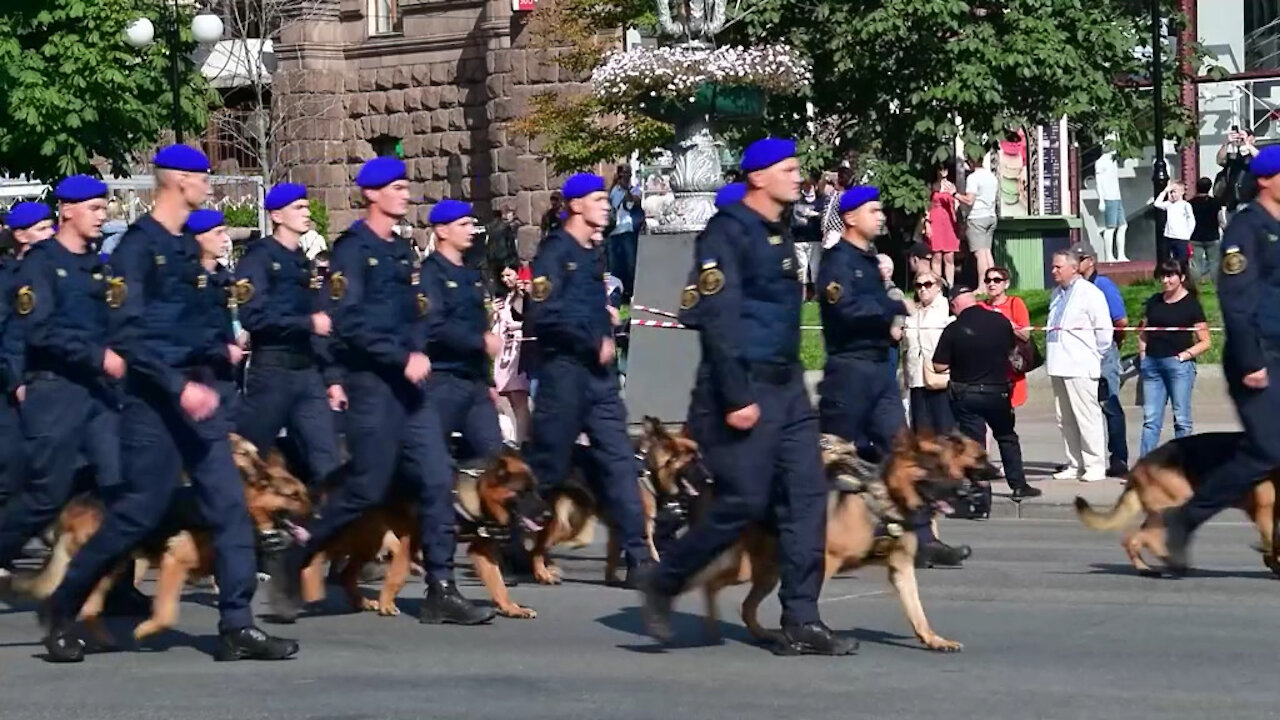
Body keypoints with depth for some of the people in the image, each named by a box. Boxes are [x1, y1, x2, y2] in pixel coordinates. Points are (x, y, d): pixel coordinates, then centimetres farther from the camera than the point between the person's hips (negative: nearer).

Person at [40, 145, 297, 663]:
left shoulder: (187, 247, 14)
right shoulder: (137, 247, -12)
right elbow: (127, 333, -19)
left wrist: (218, 353, 13)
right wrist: (179, 386, -23)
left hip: (199, 394, 8)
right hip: (155, 401, -8)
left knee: (229, 504, -1)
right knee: (136, 513, -3)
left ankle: (237, 628, -1)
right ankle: (61, 610, 14)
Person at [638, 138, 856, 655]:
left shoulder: (778, 235, 17)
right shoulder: (728, 233, -12)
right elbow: (716, 318, -19)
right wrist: (735, 397, -23)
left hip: (787, 388, 9)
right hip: (744, 388, -9)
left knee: (806, 497, 0)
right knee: (743, 502, -8)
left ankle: (801, 621, 1)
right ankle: (662, 584, 12)